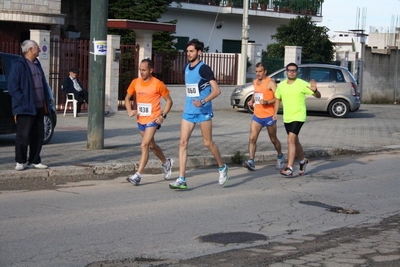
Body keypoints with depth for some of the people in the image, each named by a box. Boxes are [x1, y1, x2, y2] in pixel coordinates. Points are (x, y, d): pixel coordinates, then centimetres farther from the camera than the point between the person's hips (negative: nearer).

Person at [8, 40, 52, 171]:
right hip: (25, 108, -8)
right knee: (23, 135, -3)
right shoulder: (19, 66, -9)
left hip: (39, 107, 8)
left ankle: (34, 160, 19)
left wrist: (46, 103, 11)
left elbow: (43, 85, 21)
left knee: (38, 135, 9)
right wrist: (23, 102, -17)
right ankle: (20, 162, 5)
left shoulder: (37, 64, 17)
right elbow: (13, 87, -12)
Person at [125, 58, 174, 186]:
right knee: (151, 145, 21)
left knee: (144, 145, -17)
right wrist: (129, 110, -5)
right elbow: (127, 98, 13)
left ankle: (138, 175, -17)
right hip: (141, 120, 6)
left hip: (153, 119, -6)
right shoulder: (135, 82, 2)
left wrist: (163, 115, -13)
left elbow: (169, 100, -2)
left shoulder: (158, 84, -11)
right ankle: (166, 162, 45)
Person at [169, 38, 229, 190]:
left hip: (203, 112, -7)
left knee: (208, 143, 4)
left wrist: (203, 101, -28)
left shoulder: (203, 68, -13)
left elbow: (217, 90, -18)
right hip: (188, 112, 7)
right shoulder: (187, 68, 10)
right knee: (183, 143, -3)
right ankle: (181, 180, -5)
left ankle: (222, 167, 30)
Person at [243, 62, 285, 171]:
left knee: (273, 139, 11)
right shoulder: (255, 82, 10)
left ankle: (280, 156, 36)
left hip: (269, 116, -5)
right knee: (252, 138, -12)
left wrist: (267, 102, -29)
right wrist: (252, 101, 11)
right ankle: (251, 161, -17)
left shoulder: (270, 83, -11)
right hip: (257, 116, 5)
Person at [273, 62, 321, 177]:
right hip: (286, 118, 6)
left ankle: (289, 169, -20)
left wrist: (315, 91, -33)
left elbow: (318, 96, -10)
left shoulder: (302, 84, -10)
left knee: (291, 140, -19)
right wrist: (275, 113, 9)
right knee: (295, 141, 18)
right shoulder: (281, 85, 5)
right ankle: (303, 161, 41)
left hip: (298, 117, -6)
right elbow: (278, 99, 19)